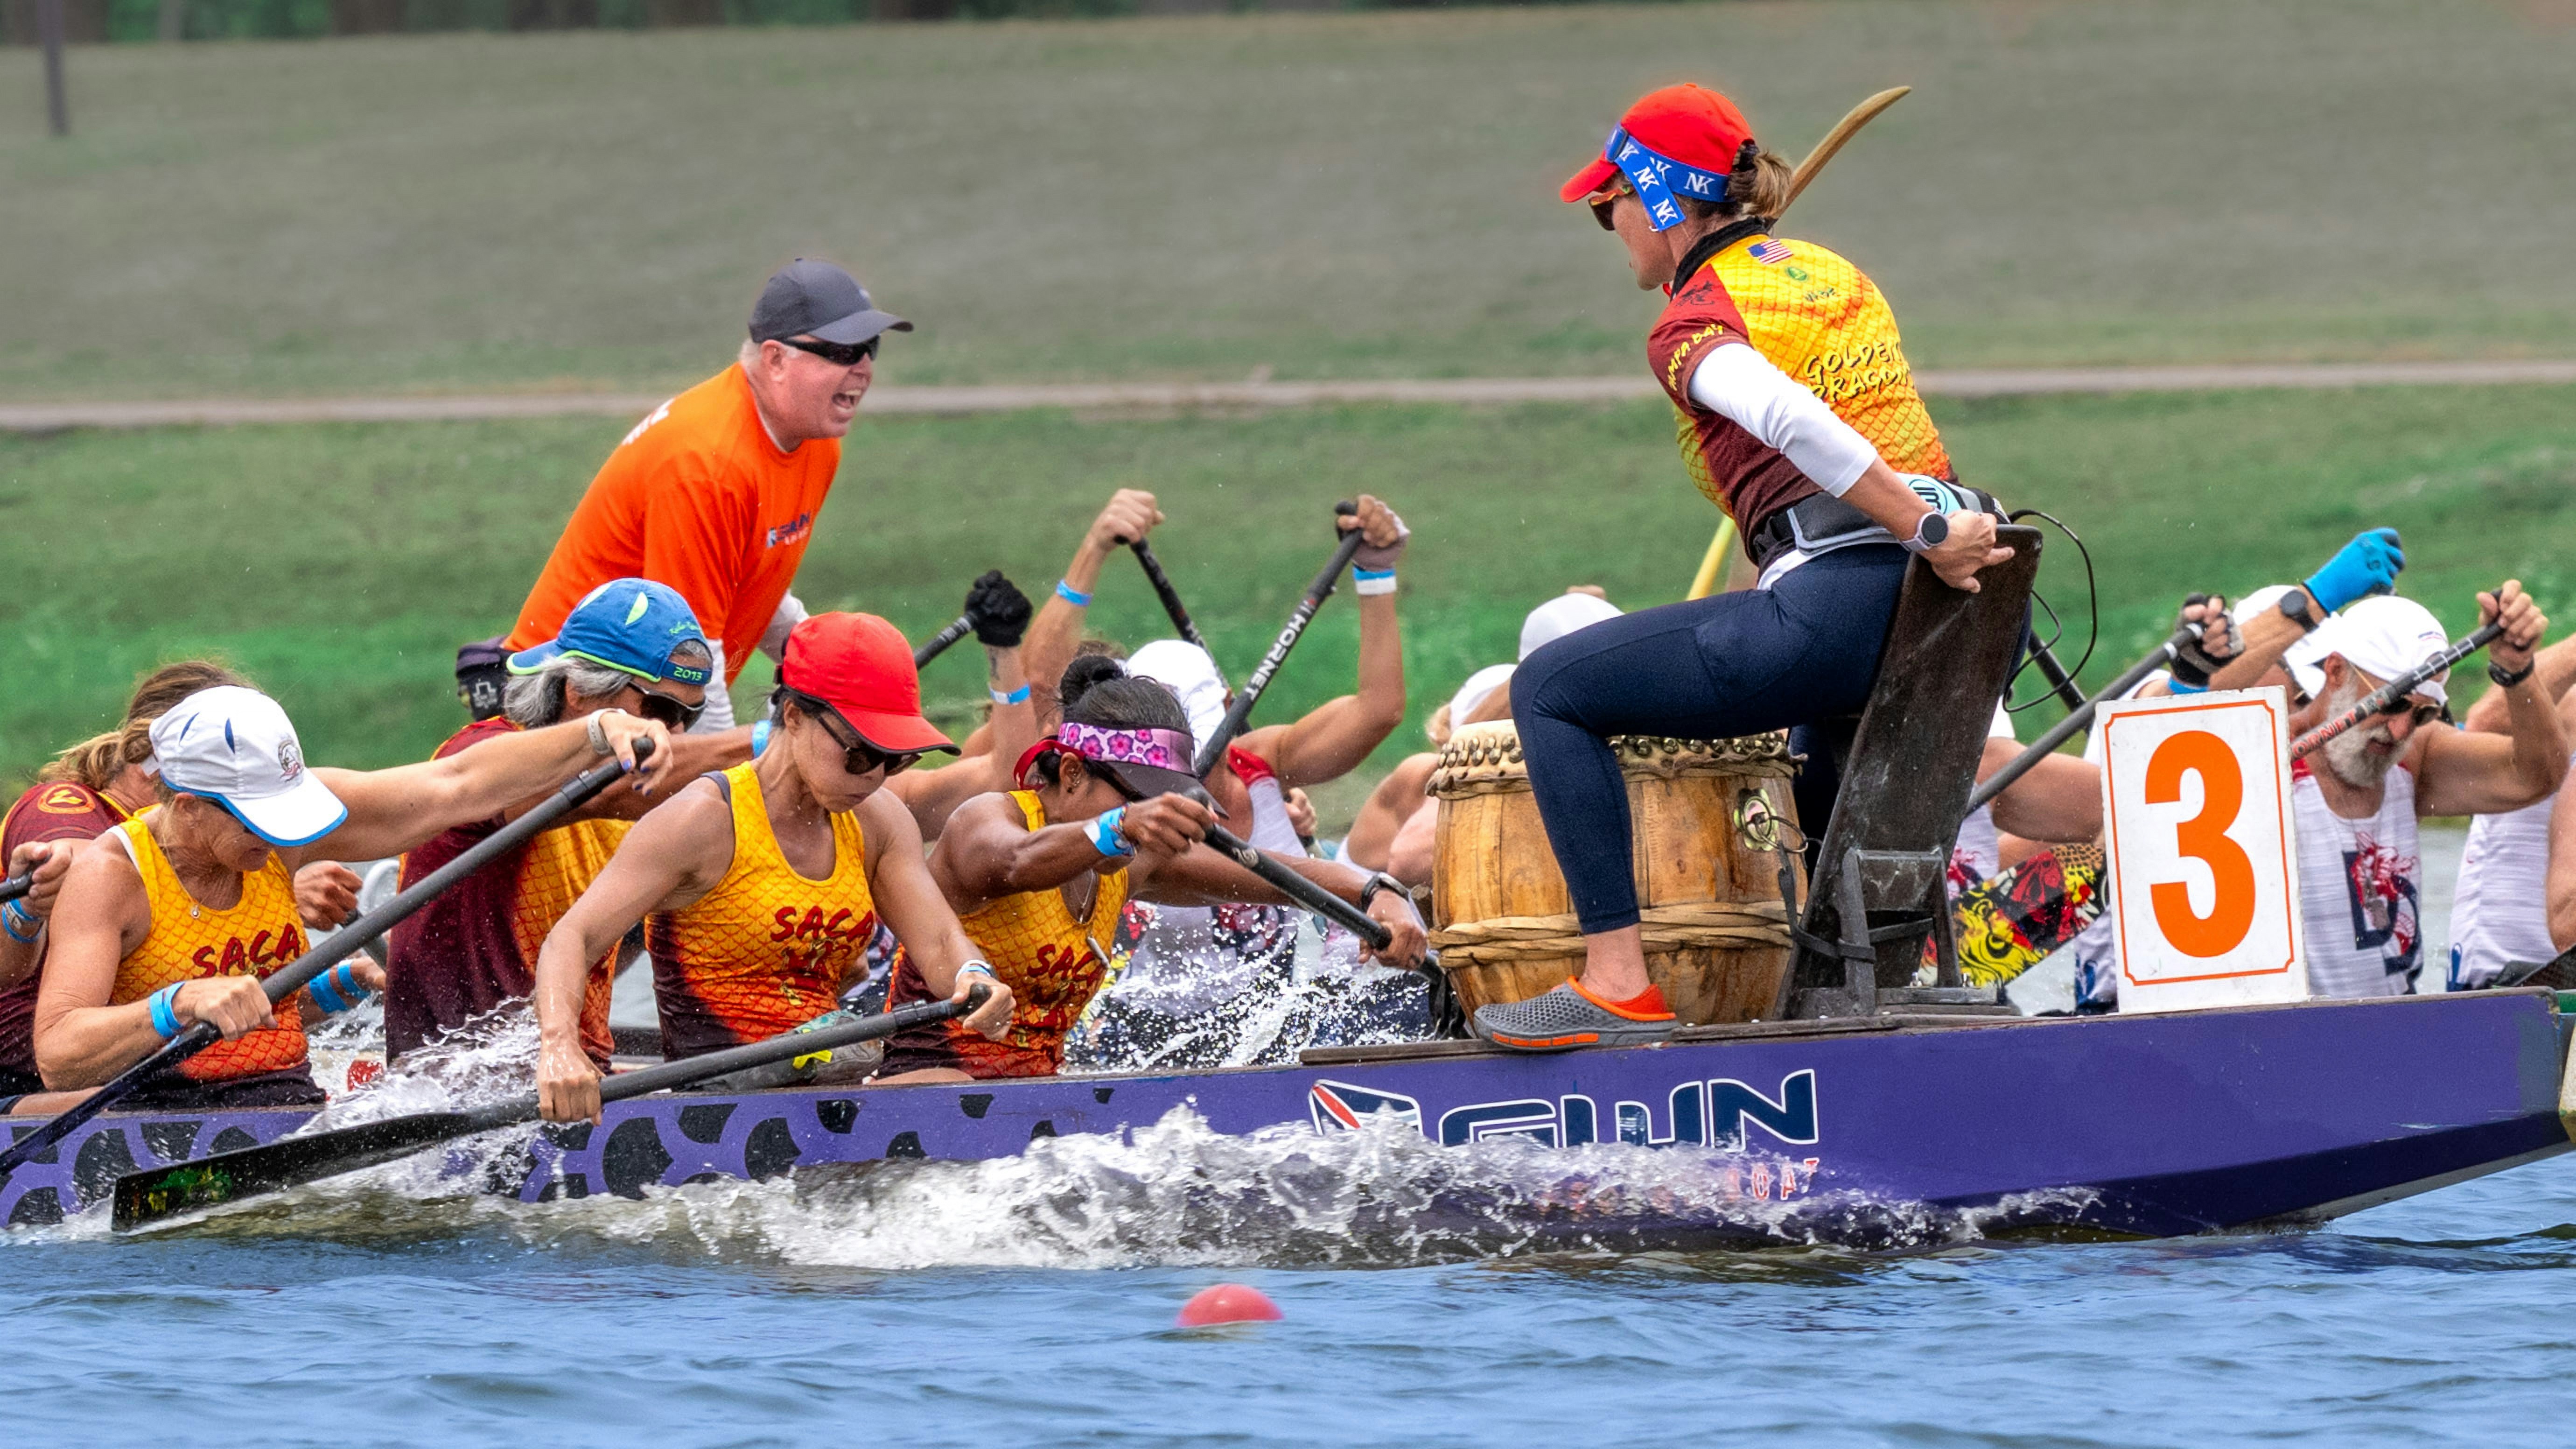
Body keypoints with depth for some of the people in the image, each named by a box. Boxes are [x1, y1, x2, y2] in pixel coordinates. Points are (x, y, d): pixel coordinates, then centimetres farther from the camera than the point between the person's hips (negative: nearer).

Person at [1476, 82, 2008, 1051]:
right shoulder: (1832, 273, 22)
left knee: (1551, 690, 0)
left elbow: (1792, 422, -23)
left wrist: (1928, 536, -24)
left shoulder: (1692, 324, -4)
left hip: (1838, 605, -9)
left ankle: (1619, 984, -8)